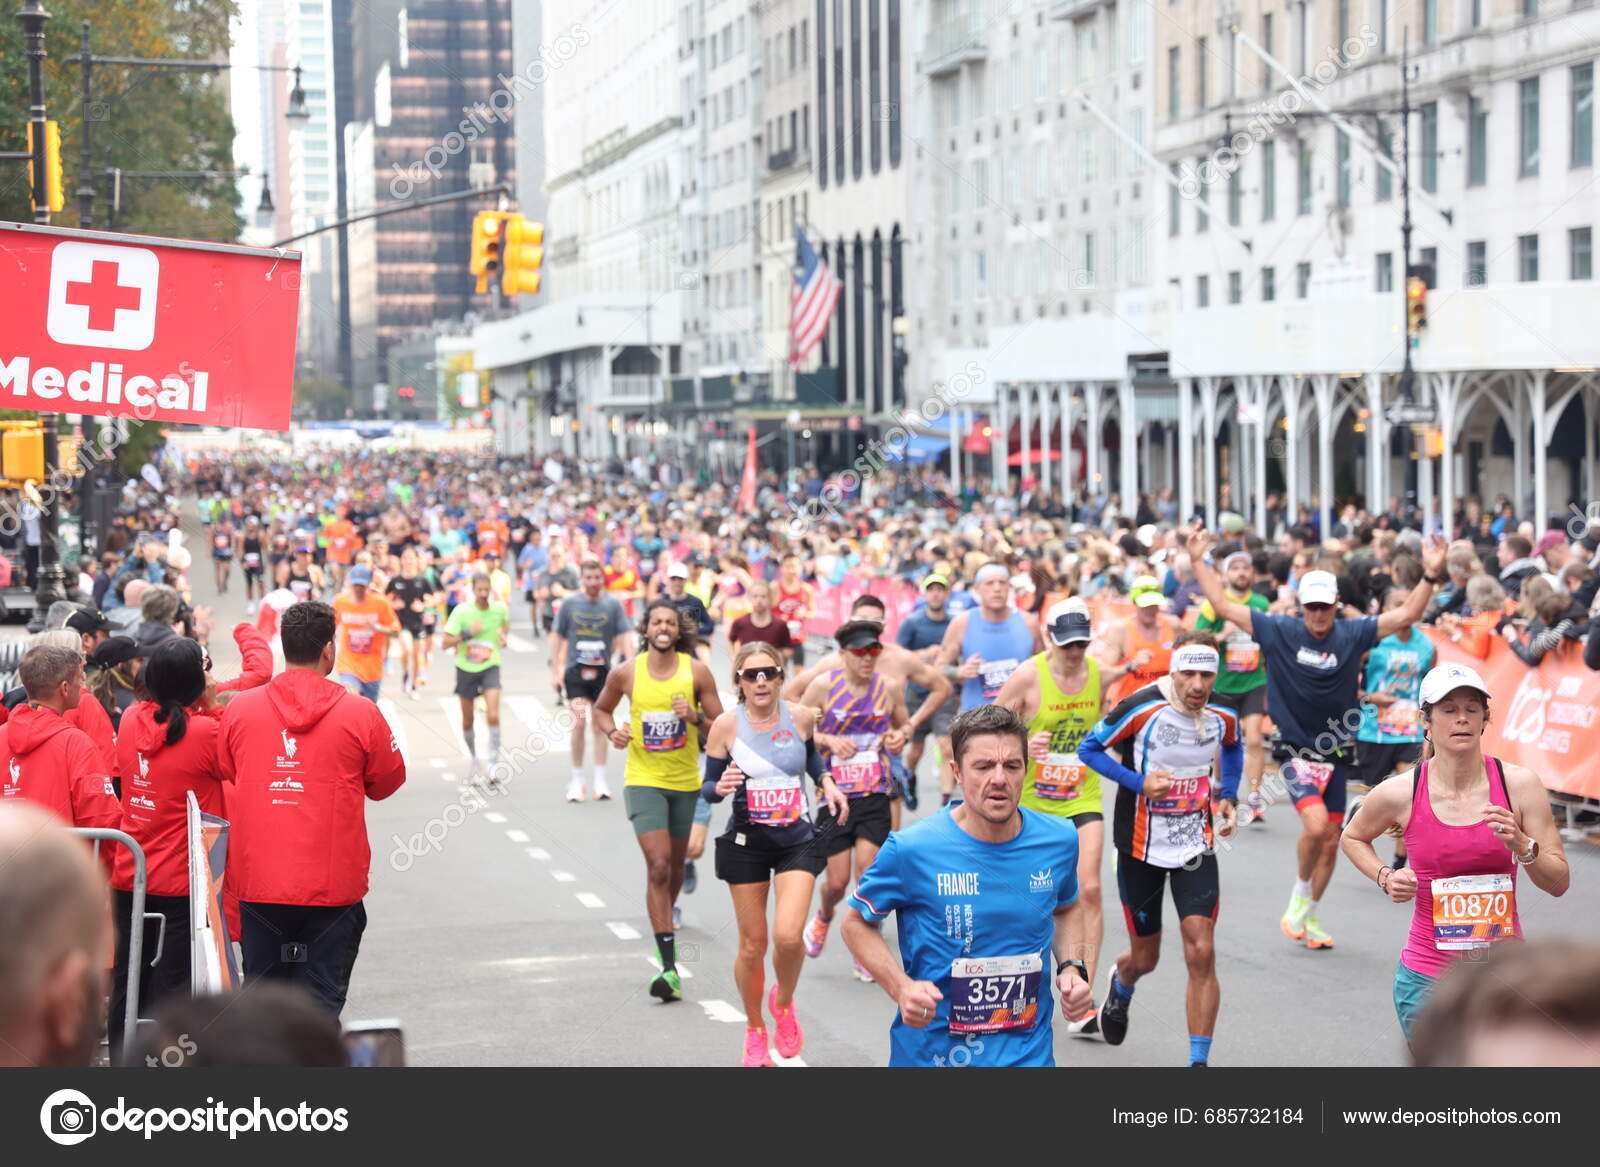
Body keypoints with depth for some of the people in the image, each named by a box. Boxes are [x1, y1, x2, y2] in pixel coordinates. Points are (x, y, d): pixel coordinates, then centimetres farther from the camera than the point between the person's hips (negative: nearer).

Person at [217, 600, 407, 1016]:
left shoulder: (237, 709, 0)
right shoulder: (360, 714, -7)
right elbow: (388, 780, 7)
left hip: (258, 885, 2)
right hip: (332, 886, -2)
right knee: (319, 1005, 3)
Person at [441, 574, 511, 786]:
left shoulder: (500, 609, -4)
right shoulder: (462, 611, -11)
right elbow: (445, 643, -12)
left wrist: (503, 636, 1)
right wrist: (468, 633, -24)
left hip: (490, 667, 0)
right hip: (466, 668, 0)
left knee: (493, 716, -19)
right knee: (467, 721, 11)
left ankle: (494, 764, -14)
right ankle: (474, 760, 34)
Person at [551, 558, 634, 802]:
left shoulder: (613, 604, -1)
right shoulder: (569, 603, 1)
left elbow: (625, 636, -2)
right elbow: (557, 636, 8)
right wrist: (555, 670, 6)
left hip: (602, 670, 1)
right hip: (575, 669, -1)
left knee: (600, 724, 7)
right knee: (579, 721, -11)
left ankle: (600, 780, 15)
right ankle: (577, 779, 0)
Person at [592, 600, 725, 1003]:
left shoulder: (697, 672, -4)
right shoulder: (626, 673, -5)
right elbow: (601, 709, 13)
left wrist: (695, 717, -21)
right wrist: (612, 731, -7)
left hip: (686, 781, 2)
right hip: (644, 781, -2)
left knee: (675, 866, 17)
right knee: (658, 866, -15)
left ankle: (665, 918, 48)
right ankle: (669, 967, -18)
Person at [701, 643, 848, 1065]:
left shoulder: (800, 718, -3)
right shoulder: (726, 725, -9)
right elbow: (708, 787, -1)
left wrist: (826, 781, 5)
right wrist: (720, 787, -23)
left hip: (798, 841, 1)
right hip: (747, 842, -1)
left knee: (788, 935, -18)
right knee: (753, 945, 6)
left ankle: (783, 1002, 15)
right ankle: (755, 1030, 29)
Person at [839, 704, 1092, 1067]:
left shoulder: (1059, 839, -3)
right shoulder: (910, 849, -16)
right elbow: (856, 923, -2)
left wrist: (1071, 968, 0)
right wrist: (901, 988, -17)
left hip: (1029, 1051, 2)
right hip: (933, 1050, -2)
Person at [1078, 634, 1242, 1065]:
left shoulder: (1223, 718, -4)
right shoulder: (1142, 708, -18)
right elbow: (1090, 749, -8)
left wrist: (1227, 795, 5)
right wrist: (1139, 782, -20)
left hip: (1197, 848, 2)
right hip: (1141, 849, -2)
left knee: (1201, 953, -12)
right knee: (1145, 957, 12)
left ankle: (1199, 1061, -4)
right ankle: (1120, 987, 51)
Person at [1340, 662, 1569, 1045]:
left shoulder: (1519, 784, -5)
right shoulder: (1399, 794, -7)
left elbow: (1559, 882, -2)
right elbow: (1352, 837, 15)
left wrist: (1522, 847, -20)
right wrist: (1385, 878, -2)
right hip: (1427, 980, -1)